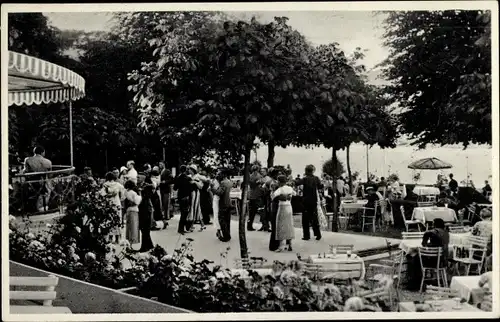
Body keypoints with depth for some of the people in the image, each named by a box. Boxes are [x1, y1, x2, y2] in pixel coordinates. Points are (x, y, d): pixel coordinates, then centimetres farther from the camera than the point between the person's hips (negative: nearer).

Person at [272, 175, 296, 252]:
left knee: (281, 226, -3)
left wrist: (272, 197, -8)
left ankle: (281, 246, -7)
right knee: (289, 226, 11)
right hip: (289, 207, 6)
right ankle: (290, 245, 13)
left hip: (282, 207, -6)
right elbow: (294, 193, 28)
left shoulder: (280, 189, -13)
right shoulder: (290, 188, 7)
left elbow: (274, 194, -28)